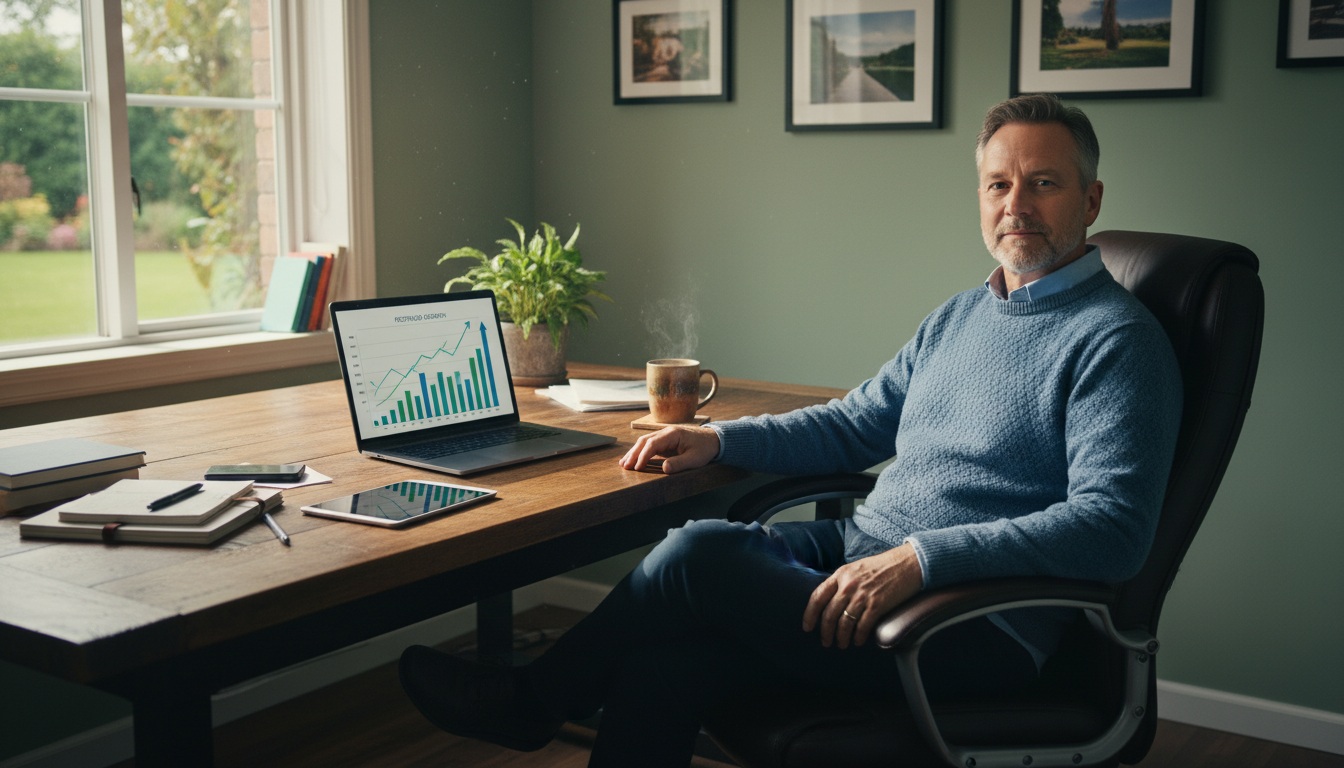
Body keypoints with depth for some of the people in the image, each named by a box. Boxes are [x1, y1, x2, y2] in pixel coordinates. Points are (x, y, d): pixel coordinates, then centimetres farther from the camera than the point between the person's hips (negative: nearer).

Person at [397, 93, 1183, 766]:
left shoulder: (1117, 341, -10)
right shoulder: (961, 315, 17)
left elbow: (1112, 529, -22)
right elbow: (852, 425, 24)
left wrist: (920, 557, -30)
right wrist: (721, 440, 10)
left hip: (973, 624, -8)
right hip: (856, 552, 8)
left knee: (703, 551, -18)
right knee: (660, 668, -16)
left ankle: (531, 702, 4)